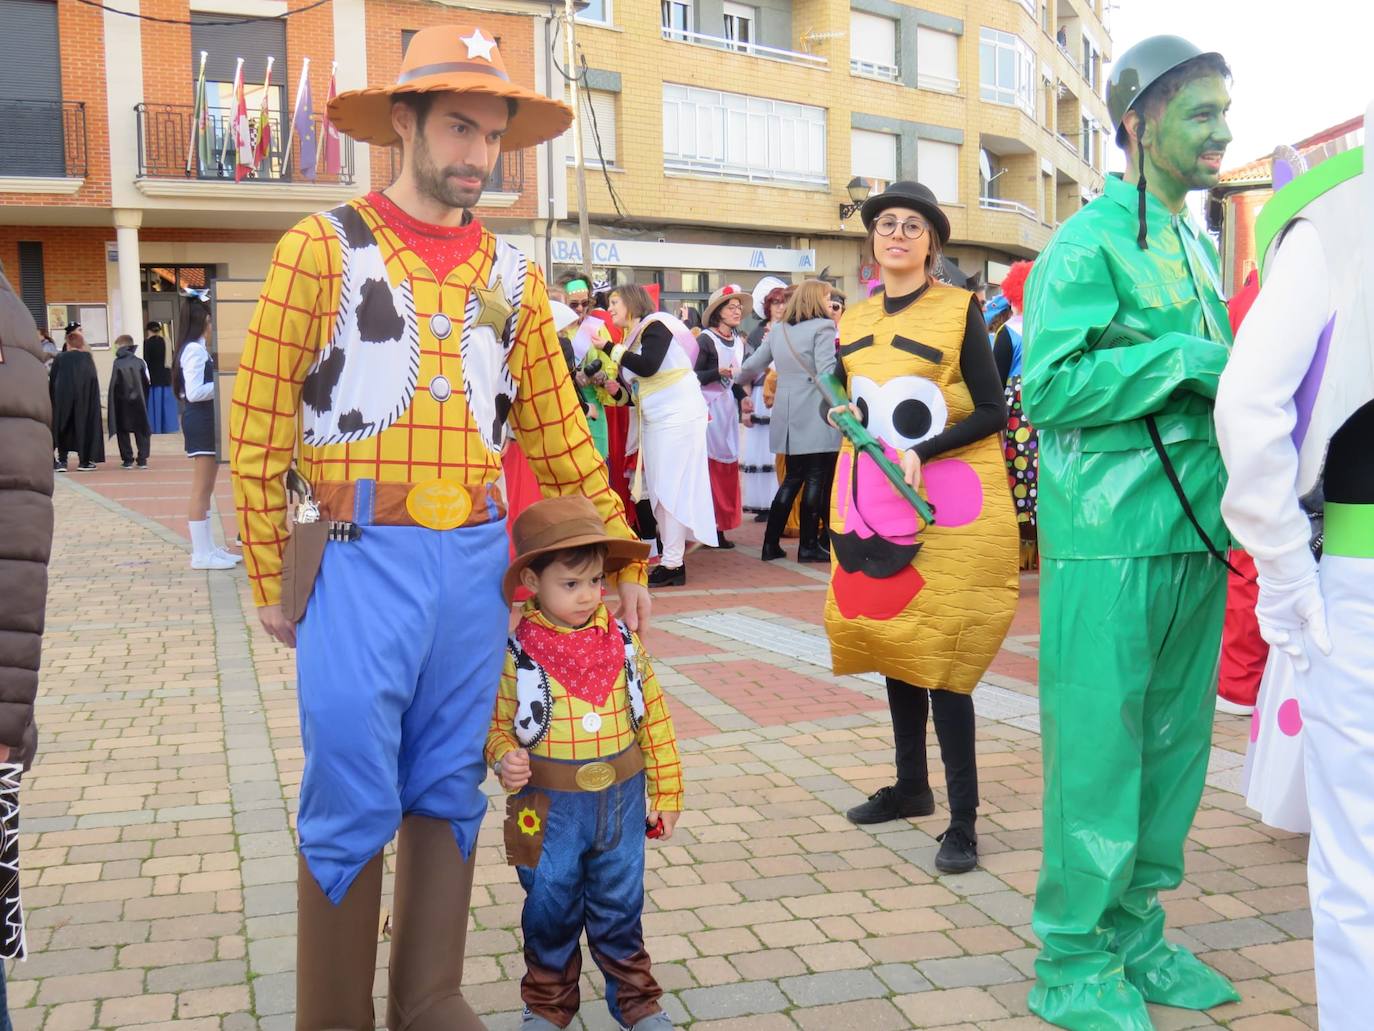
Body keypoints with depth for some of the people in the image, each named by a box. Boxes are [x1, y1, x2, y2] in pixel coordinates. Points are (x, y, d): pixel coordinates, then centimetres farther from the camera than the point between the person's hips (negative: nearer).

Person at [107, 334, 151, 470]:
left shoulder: (118, 363, -7)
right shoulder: (140, 362, 0)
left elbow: (113, 386, -9)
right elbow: (146, 383, 3)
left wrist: (109, 406, -3)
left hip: (122, 403, -2)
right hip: (138, 402, 2)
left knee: (123, 432, 7)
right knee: (141, 431, 9)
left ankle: (128, 460, 3)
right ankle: (142, 459, 1)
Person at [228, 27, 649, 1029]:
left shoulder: (511, 273, 10)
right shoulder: (325, 245, -3)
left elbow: (559, 431, 13)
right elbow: (258, 425, -3)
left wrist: (621, 557, 10)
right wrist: (271, 579, -4)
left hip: (474, 559, 4)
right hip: (362, 559, -4)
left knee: (449, 793, 12)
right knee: (351, 808, 1)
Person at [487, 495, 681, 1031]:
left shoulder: (622, 641, -3)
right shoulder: (516, 652, -11)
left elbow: (654, 719, 2)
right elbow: (496, 723, -3)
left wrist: (666, 790, 4)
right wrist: (505, 758, -24)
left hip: (621, 801, 2)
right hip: (549, 807, -1)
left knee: (619, 907, 14)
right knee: (550, 910, 14)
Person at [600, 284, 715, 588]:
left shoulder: (656, 325, -8)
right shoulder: (634, 335, 15)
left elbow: (648, 366, -23)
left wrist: (610, 349, -14)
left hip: (679, 415, -9)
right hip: (655, 420, 9)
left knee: (671, 487, -8)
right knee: (658, 489, 6)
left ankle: (673, 564, -6)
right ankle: (670, 557, 11)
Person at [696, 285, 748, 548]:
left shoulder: (738, 341, 12)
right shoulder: (706, 340, -9)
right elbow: (692, 376, -12)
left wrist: (742, 397, 3)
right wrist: (717, 372, -25)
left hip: (729, 406, 7)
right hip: (709, 406, -7)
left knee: (728, 465, 7)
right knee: (710, 465, -8)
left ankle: (719, 526, 13)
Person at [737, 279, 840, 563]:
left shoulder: (778, 331, 13)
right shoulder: (823, 327, -7)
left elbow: (752, 366, 18)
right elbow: (826, 374, -16)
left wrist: (741, 381, 38)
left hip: (788, 414, 7)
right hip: (815, 414, -6)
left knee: (793, 477, 14)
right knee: (816, 479, 1)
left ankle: (771, 543, 13)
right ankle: (808, 545, 4)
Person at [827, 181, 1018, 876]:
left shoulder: (959, 310, -4)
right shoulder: (853, 323, 12)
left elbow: (993, 411, -8)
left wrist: (921, 453, -18)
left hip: (946, 504, -6)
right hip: (874, 502, 6)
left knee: (940, 654, -7)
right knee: (891, 639, 11)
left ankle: (962, 820, 0)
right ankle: (911, 786, 27)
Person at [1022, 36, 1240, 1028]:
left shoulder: (1199, 247, 18)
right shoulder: (1087, 245, -7)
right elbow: (1049, 386, -18)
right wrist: (1187, 359, -17)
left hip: (1195, 536, 8)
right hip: (1110, 540, -8)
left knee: (1174, 746, 13)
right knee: (1099, 750, -2)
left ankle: (1135, 931, 27)